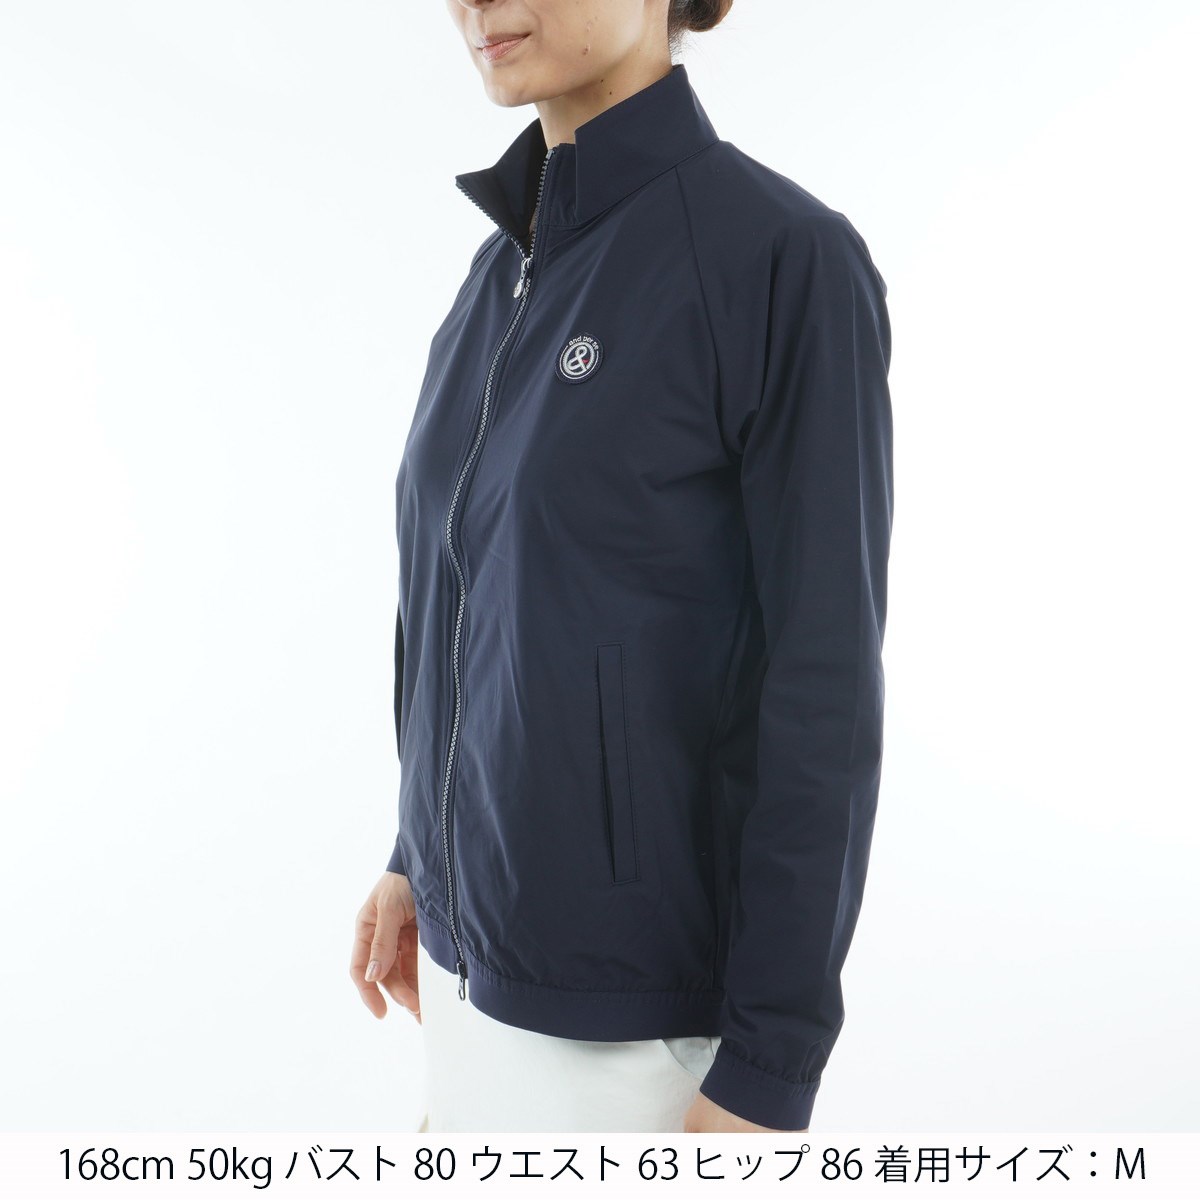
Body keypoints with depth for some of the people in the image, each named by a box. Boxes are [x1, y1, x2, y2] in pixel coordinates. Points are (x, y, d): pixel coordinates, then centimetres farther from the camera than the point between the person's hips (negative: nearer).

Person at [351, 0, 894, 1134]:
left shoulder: (790, 258, -19)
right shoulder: (509, 268, 6)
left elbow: (824, 684, -19)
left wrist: (767, 1076, -17)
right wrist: (422, 854, 18)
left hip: (641, 981, -8)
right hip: (484, 923, 8)